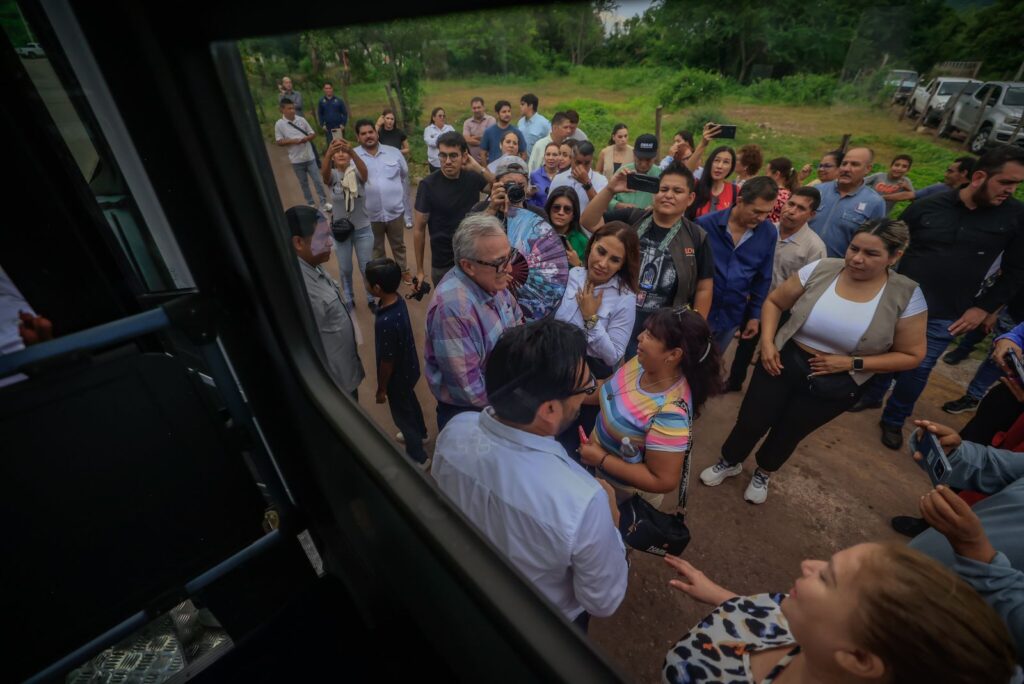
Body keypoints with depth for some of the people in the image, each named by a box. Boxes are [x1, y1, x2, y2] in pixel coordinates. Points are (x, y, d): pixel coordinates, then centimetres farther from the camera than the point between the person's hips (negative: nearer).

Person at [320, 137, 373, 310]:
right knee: (345, 269, 14)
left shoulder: (357, 174, -10)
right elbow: (324, 172, -33)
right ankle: (349, 300, 36)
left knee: (366, 268, 9)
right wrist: (328, 152, -53)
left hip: (363, 230, -1)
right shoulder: (332, 176, -8)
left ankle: (372, 299, 31)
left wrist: (351, 151, -53)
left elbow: (364, 171, -34)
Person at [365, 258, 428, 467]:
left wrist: (381, 390, -12)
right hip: (409, 368, 8)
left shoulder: (386, 322, -38)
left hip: (398, 376, -8)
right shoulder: (398, 301, -12)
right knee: (410, 401, 31)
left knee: (402, 414, 15)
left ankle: (418, 458, 36)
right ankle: (420, 432, 59)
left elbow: (387, 362, -26)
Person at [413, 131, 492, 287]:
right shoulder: (428, 185, -13)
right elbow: (419, 229, -8)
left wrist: (480, 169, -17)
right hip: (443, 265, -3)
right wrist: (419, 270, -6)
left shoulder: (473, 177, -3)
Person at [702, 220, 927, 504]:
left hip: (835, 384, 0)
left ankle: (763, 473, 48)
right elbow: (774, 302, -1)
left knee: (787, 434, 18)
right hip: (783, 362, 1)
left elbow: (911, 355, -6)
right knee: (750, 422, 9)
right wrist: (767, 342, -14)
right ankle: (730, 462, 40)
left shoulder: (907, 295, -13)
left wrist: (852, 363, -18)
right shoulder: (821, 269, -13)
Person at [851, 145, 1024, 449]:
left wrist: (982, 308, -5)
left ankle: (894, 420, 26)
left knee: (917, 370, 6)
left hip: (945, 316, 0)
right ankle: (871, 396, 39)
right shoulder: (928, 206, -6)